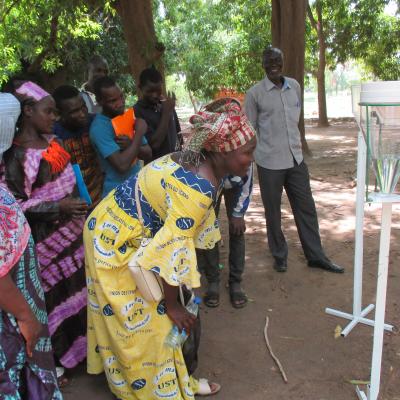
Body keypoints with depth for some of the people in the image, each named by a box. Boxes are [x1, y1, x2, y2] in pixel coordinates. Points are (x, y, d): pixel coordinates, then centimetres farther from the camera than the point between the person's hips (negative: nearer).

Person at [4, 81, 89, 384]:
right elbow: (16, 204, -18)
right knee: (54, 296, 6)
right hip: (46, 234, -7)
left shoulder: (50, 140, 5)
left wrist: (80, 213, 17)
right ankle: (53, 361, 27)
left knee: (77, 287, 19)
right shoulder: (16, 154, -19)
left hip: (72, 227, 8)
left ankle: (79, 344, 40)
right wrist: (57, 207, -24)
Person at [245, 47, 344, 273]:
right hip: (269, 161, -4)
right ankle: (280, 256, 26)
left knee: (306, 207, 10)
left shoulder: (295, 86, 6)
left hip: (296, 158, 4)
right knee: (273, 211, 7)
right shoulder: (255, 93, -7)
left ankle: (316, 256, 23)